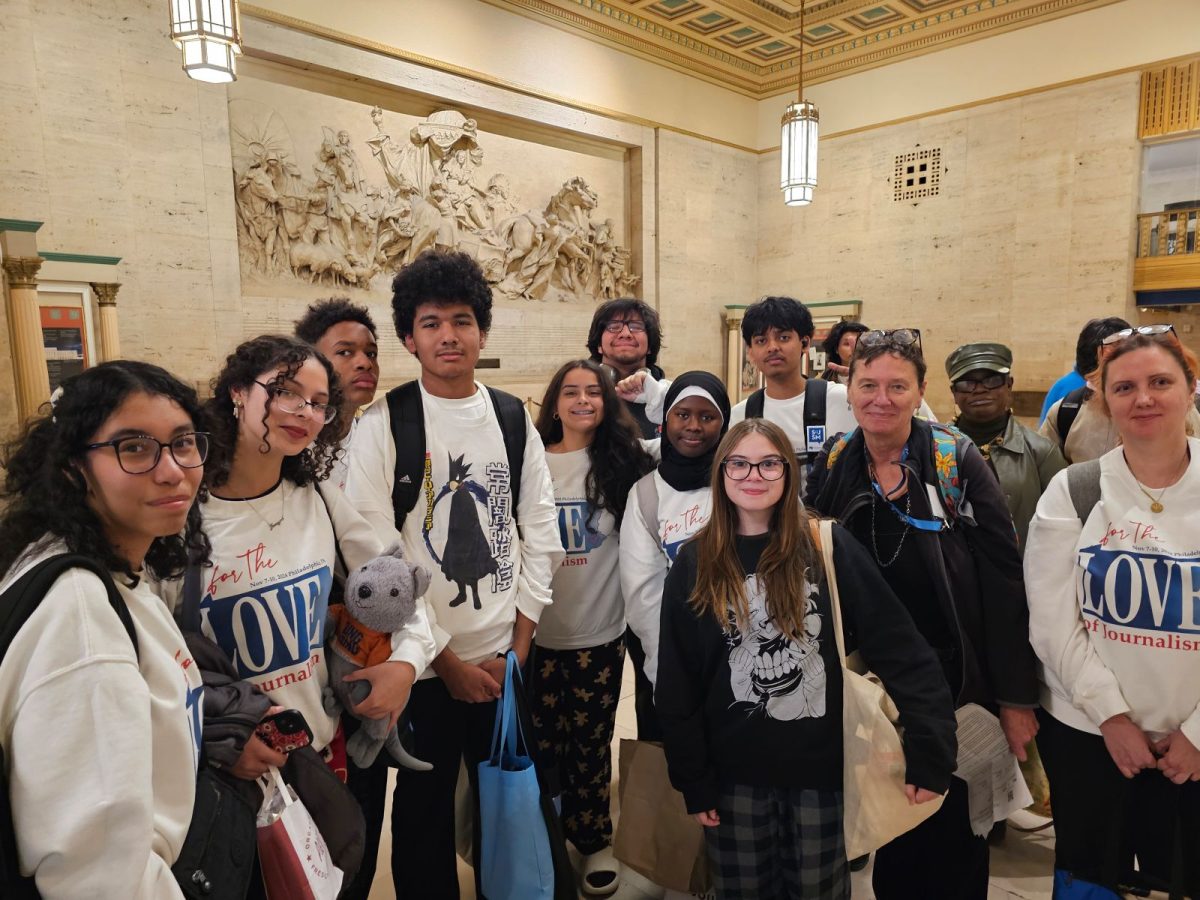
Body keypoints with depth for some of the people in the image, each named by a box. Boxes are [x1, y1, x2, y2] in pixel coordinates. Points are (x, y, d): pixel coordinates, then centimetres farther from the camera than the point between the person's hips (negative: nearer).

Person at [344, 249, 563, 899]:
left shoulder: (514, 419, 2)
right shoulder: (383, 425, -9)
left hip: (506, 657, 4)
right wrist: (448, 660, -10)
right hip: (425, 662, -3)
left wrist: (520, 645, -1)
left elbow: (540, 534, 4)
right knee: (425, 805, 13)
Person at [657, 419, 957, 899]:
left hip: (822, 766, -1)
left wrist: (930, 756, -16)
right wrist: (694, 781, -1)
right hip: (735, 774, 1)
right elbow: (677, 686, 0)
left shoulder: (829, 547, -7)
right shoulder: (695, 564, -3)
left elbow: (901, 650, -10)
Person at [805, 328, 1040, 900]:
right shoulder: (831, 469, -1)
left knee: (953, 837, 12)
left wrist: (1016, 698, -10)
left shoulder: (958, 462, -9)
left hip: (953, 681, -2)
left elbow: (1003, 580, -9)